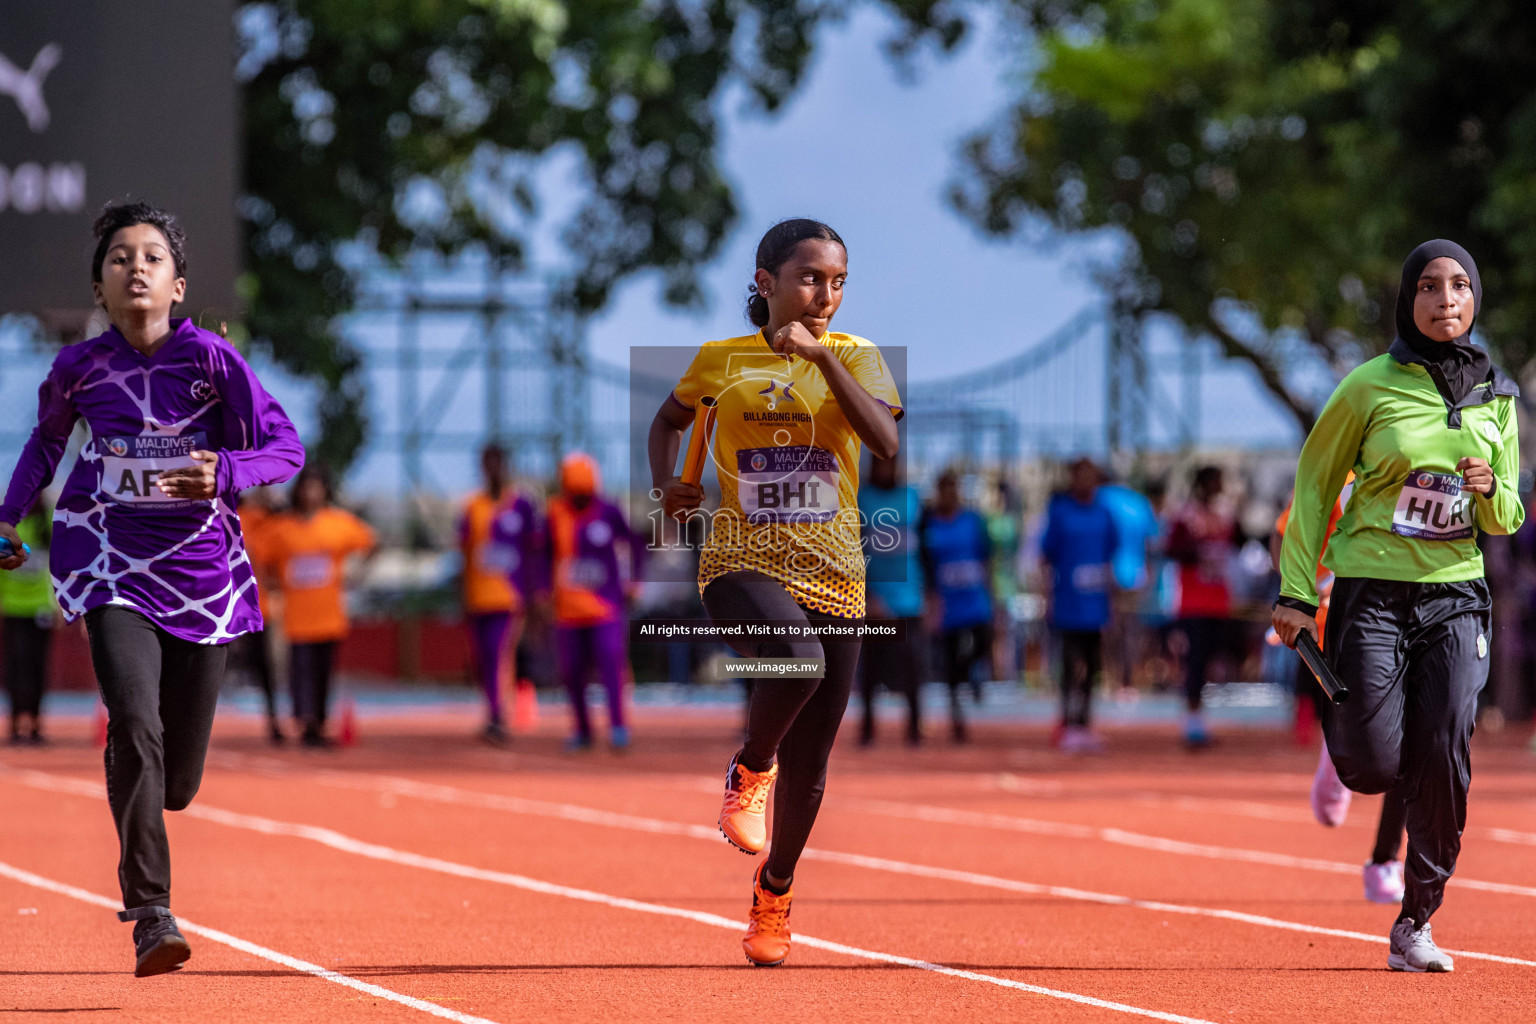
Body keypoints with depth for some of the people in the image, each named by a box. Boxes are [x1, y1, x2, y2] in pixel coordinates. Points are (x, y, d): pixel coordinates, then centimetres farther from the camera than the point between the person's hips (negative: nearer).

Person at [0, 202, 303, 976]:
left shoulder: (211, 359, -8)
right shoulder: (79, 367, -3)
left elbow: (286, 447, -9)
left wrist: (224, 474, -27)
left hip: (200, 565, 1)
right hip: (111, 562, -1)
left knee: (177, 778, 7)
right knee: (136, 726, -24)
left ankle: (139, 848, 45)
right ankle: (151, 915, -21)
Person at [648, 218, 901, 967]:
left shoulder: (854, 357, 2)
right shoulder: (721, 360, 5)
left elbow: (886, 442, -16)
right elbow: (670, 418, 24)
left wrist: (821, 356, -21)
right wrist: (665, 485, 6)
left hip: (833, 576, 2)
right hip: (743, 563, -2)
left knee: (807, 766, 6)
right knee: (798, 662, -35)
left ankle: (774, 894, 31)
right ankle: (750, 770, -6)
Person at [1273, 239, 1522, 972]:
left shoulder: (1497, 397, 6)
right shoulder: (1371, 386, -6)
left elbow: (1506, 520, 13)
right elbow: (1313, 483, 2)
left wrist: (1490, 493, -11)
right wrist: (1297, 592, -3)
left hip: (1456, 596, 3)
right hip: (1372, 595, -3)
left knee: (1444, 764, -7)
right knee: (1374, 767, -8)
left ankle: (1415, 925, 6)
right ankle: (1336, 723, 30)